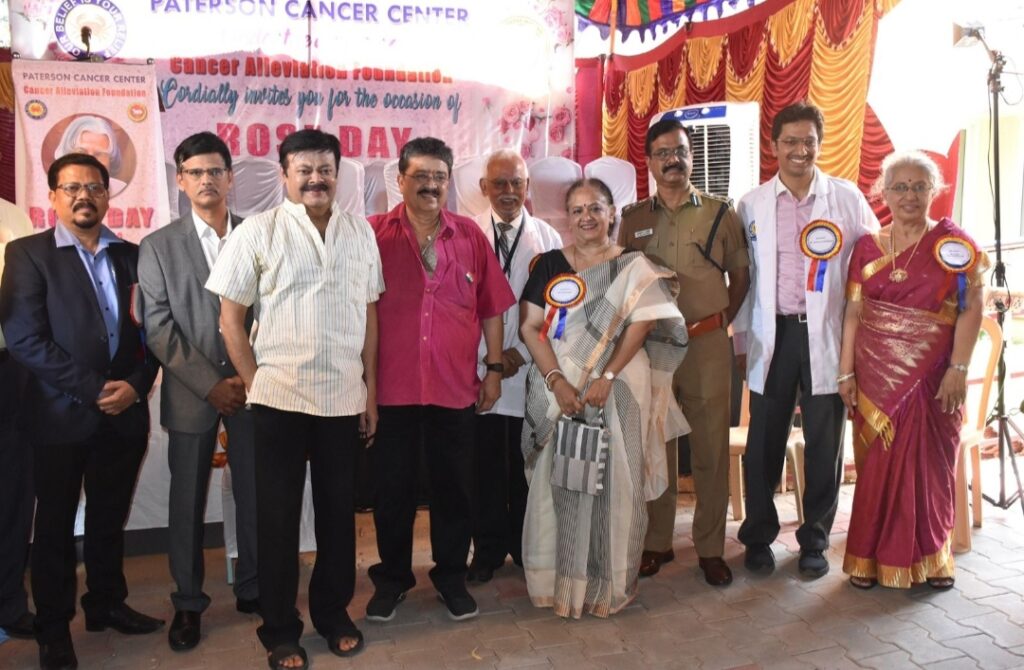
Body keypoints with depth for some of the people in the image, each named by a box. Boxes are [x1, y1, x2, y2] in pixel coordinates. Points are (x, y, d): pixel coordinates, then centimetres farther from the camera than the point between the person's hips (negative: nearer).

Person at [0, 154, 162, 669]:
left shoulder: (133, 255, 8)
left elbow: (152, 331, 7)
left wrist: (135, 384, -9)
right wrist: (93, 390, -16)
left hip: (124, 413, 4)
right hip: (61, 414, -3)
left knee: (110, 518, 16)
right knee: (56, 525, 10)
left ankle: (107, 604, 33)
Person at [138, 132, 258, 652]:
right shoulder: (158, 246, 3)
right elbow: (159, 328, -3)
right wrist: (211, 384, -9)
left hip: (251, 388, 1)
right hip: (191, 393, 0)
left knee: (254, 493, 6)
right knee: (188, 500, 7)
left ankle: (252, 588, 24)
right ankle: (188, 603, 22)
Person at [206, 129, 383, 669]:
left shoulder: (360, 232, 6)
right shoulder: (257, 232, -3)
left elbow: (369, 314, 9)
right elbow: (230, 317, -2)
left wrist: (371, 390, 6)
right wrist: (254, 383, -6)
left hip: (345, 397, 3)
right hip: (279, 398, -3)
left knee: (338, 510, 13)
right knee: (278, 516, 8)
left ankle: (333, 613, 31)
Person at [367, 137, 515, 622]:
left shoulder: (470, 235, 4)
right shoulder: (375, 234, -2)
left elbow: (490, 307, 8)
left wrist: (494, 368, 5)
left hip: (455, 386, 2)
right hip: (392, 386, -1)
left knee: (453, 486, 12)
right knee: (392, 487, 11)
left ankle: (451, 576, 30)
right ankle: (392, 578, 29)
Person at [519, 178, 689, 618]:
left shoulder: (634, 268, 5)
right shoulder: (549, 265, 7)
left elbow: (641, 325, -8)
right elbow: (530, 327, -1)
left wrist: (607, 377, -20)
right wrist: (556, 381, -14)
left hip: (616, 392, -1)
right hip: (558, 391, 1)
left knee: (612, 484, 3)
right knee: (559, 483, 5)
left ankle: (608, 583, 18)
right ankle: (560, 580, 19)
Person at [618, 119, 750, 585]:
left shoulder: (720, 213, 4)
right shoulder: (633, 219, 7)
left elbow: (740, 275, 10)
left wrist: (721, 320, 4)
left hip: (707, 343, -1)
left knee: (711, 449, 4)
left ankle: (710, 548, 16)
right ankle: (656, 542, 20)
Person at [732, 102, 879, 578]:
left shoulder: (847, 198, 2)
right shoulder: (752, 204, 5)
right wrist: (741, 340, 5)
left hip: (827, 337, 0)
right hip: (772, 335, 1)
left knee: (824, 444, 7)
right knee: (763, 443, 6)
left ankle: (815, 541, 23)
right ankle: (758, 538, 23)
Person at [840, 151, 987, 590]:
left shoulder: (953, 242, -1)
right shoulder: (867, 247, 5)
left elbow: (971, 308, -5)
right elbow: (853, 312, 3)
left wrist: (958, 368, -12)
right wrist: (846, 372, -1)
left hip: (930, 374, -1)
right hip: (876, 374, 2)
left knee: (929, 464, 8)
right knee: (877, 465, 7)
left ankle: (931, 557, 24)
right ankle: (872, 557, 19)